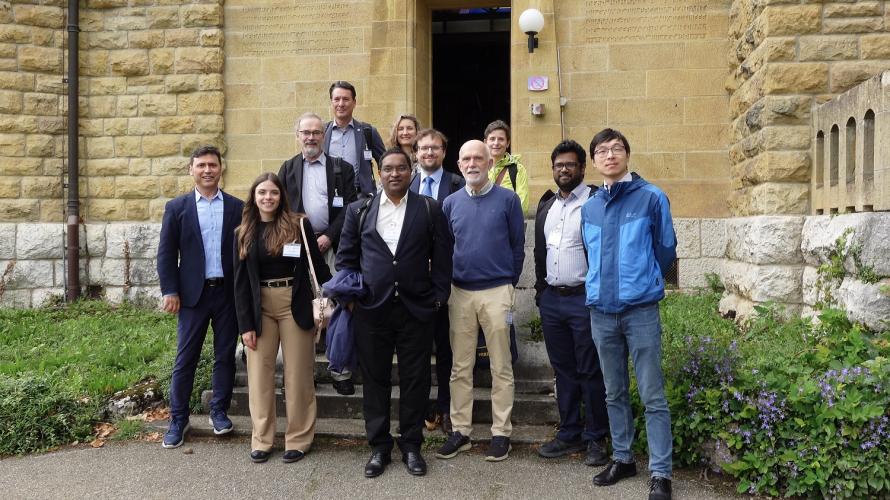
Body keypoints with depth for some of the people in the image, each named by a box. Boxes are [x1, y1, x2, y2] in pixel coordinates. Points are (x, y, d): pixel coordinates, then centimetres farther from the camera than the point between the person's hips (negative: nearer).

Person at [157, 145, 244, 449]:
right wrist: (170, 291, -5)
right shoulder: (177, 207, 4)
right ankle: (178, 419, 16)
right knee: (185, 358, 4)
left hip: (229, 292, 1)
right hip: (193, 293, -1)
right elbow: (166, 253, 2)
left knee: (225, 355, 9)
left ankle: (219, 411, 23)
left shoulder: (237, 207, 5)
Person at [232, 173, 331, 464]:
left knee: (298, 374, 4)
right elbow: (240, 282, 4)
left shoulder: (299, 225, -1)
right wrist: (245, 324, -2)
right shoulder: (243, 233, 5)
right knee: (259, 374, 6)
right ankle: (261, 440, 19)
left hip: (295, 305, -2)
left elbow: (318, 265, 1)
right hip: (259, 307, 2)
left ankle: (298, 440, 17)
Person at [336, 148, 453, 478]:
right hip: (372, 308, 1)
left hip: (417, 308, -1)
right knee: (375, 379, 9)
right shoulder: (359, 210, 7)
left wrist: (439, 296, -2)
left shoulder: (429, 209, 3)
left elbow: (442, 256, 2)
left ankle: (411, 445, 24)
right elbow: (346, 256, 9)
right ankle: (379, 446, 24)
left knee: (415, 379, 8)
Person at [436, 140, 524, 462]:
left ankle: (501, 432, 15)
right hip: (459, 292, 3)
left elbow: (518, 245, 3)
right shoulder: (451, 203, 7)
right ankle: (460, 431, 19)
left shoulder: (507, 199, -2)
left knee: (501, 367, 4)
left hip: (496, 291, -3)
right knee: (460, 367, 9)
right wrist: (447, 283, 9)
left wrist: (510, 283, 5)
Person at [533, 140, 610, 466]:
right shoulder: (546, 204, 15)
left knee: (590, 372, 2)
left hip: (584, 299, -6)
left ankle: (596, 438, 15)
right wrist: (540, 288, 15)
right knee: (563, 370, 13)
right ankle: (569, 434, 24)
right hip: (551, 300, 6)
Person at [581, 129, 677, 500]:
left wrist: (643, 286, 9)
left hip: (640, 311, -4)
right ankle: (622, 458, 28)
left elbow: (665, 249, 3)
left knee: (652, 396, 0)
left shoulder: (652, 198, -3)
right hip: (601, 312, 4)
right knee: (614, 393, 14)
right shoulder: (589, 207, 10)